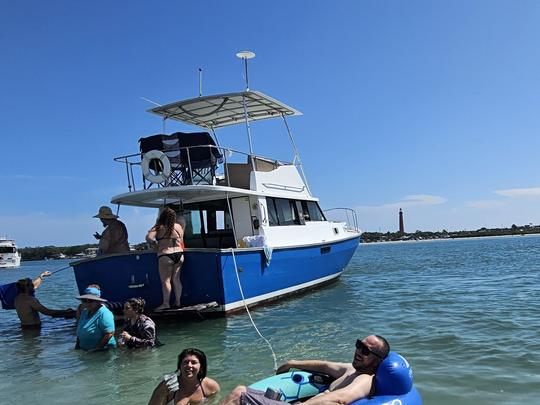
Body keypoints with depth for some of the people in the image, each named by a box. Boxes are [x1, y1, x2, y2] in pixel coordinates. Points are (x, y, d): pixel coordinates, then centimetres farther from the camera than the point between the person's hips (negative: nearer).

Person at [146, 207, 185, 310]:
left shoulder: (159, 227, -5)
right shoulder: (178, 226, 8)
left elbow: (149, 238, -16)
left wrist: (155, 243, 2)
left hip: (165, 256, -5)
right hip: (179, 255, 5)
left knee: (165, 281, 0)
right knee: (176, 279, 12)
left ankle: (166, 303, 1)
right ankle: (177, 302, 16)